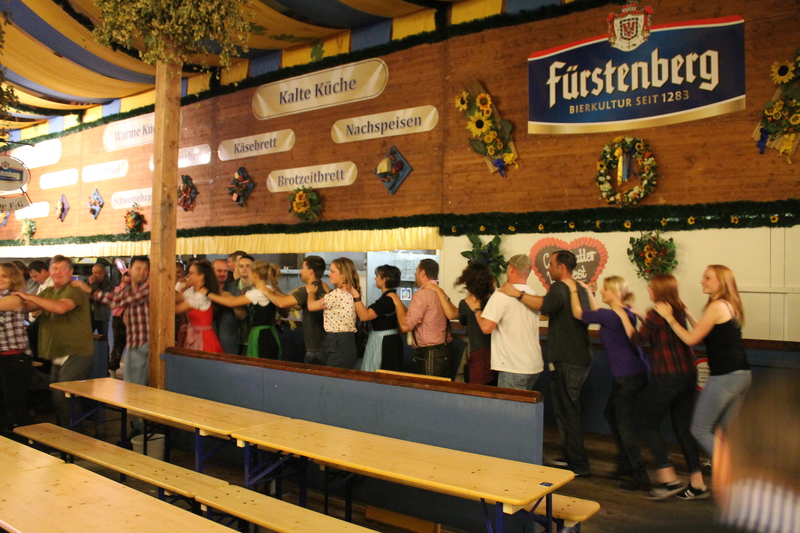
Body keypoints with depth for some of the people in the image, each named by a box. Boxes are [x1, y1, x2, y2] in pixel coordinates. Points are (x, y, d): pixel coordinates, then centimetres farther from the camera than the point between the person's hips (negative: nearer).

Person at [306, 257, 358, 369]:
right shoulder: (350, 293, 12)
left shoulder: (337, 294, -17)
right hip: (347, 342, 9)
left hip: (337, 342, -9)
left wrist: (311, 292, 11)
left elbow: (311, 306, -6)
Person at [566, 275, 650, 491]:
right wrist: (588, 293, 25)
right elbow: (598, 313, 26)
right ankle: (625, 461, 32)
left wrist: (573, 290, 1)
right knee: (611, 413, 23)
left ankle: (640, 476, 3)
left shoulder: (612, 315, -19)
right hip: (636, 372, 10)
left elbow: (578, 313, -12)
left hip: (628, 376, -10)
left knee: (624, 423, -2)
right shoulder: (625, 312, 10)